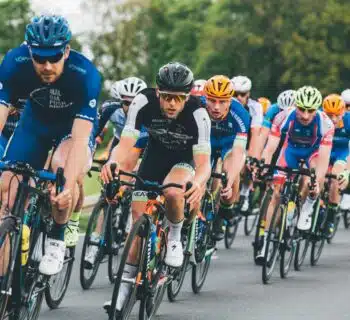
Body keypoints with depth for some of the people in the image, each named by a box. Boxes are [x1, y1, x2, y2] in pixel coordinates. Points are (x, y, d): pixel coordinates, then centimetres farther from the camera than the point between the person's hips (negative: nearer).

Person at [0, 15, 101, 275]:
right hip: (36, 120, 3)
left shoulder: (86, 74, -36)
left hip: (76, 124, -3)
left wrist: (68, 186, -53)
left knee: (62, 166, -33)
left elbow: (79, 138, -40)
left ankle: (57, 240, -10)